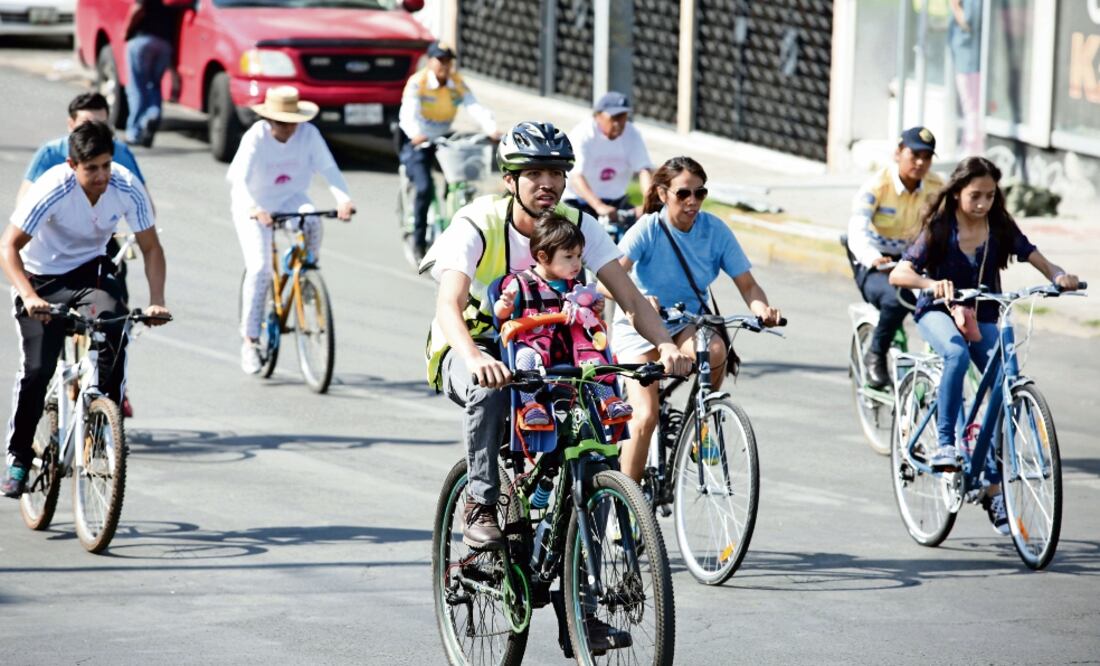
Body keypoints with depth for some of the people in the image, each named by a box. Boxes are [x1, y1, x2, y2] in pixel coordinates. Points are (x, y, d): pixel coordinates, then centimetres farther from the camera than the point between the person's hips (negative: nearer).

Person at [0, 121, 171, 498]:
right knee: (37, 370, -11)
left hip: (89, 271, 2)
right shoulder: (52, 190, -28)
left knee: (114, 324, -29)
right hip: (41, 277, -2)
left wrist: (156, 302, -22)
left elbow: (151, 248, -9)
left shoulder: (127, 188, -20)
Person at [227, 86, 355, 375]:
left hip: (291, 198, 3)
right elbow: (241, 179, -33)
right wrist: (255, 209, -51)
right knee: (260, 267, -16)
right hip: (254, 205, -3)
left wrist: (343, 199, -40)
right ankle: (250, 339, -7)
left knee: (311, 221, -33)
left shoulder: (309, 134, -15)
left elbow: (328, 168, -21)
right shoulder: (256, 138, -24)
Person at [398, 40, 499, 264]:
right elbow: (408, 113, -29)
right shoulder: (417, 83, -14)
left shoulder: (457, 83, -1)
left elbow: (475, 107, -15)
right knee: (425, 188, -23)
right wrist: (416, 134, -50)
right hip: (417, 143, -5)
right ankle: (418, 241, -9)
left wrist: (491, 129, -35)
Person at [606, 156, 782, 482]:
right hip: (640, 328, -2)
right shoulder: (649, 229, -17)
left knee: (714, 350, -33)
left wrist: (762, 308, -31)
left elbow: (747, 284, -8)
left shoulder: (714, 229, -9)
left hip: (689, 324, 2)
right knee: (645, 416, -20)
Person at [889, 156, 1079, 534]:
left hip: (981, 317, 3)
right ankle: (945, 442, -29)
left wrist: (1058, 276, -31)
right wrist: (931, 283, -43)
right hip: (938, 312, -3)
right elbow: (898, 274, -23)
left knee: (1004, 387, -14)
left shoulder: (1000, 229, -4)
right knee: (957, 353, -38)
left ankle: (993, 487, -4)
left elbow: (1034, 257, -8)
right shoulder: (940, 229, -14)